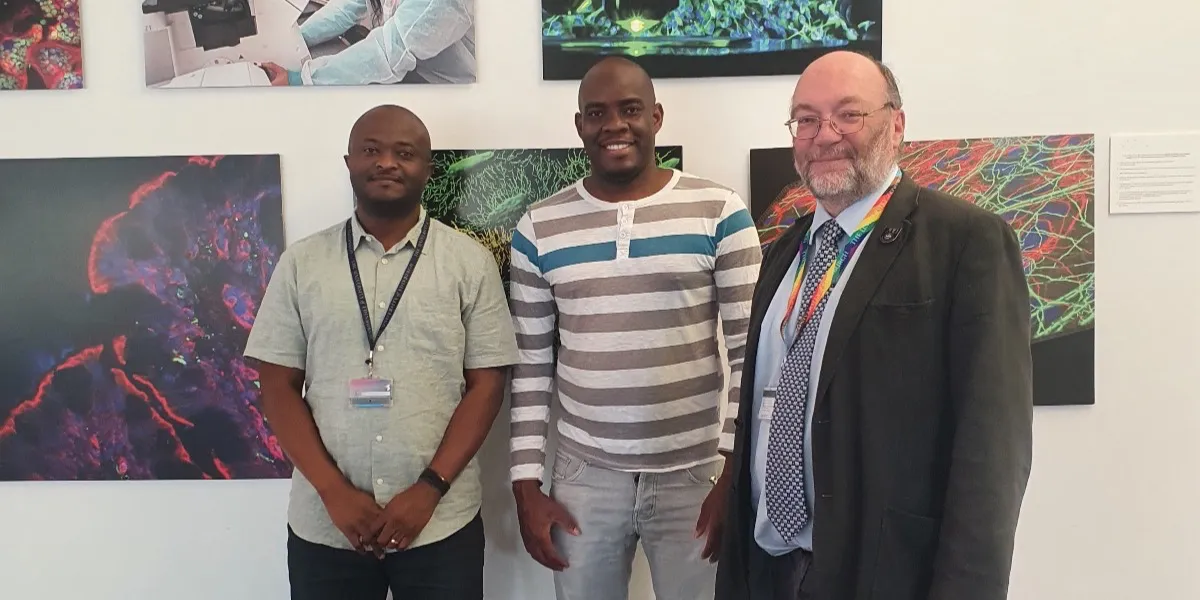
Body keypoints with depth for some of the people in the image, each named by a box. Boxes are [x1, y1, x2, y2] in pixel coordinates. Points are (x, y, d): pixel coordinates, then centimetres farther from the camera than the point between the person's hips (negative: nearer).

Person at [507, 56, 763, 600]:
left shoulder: (720, 213, -5)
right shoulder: (538, 228, 1)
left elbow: (751, 352, -4)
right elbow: (529, 366, 4)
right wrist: (526, 484, 2)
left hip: (696, 473, -1)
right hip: (583, 475, 2)